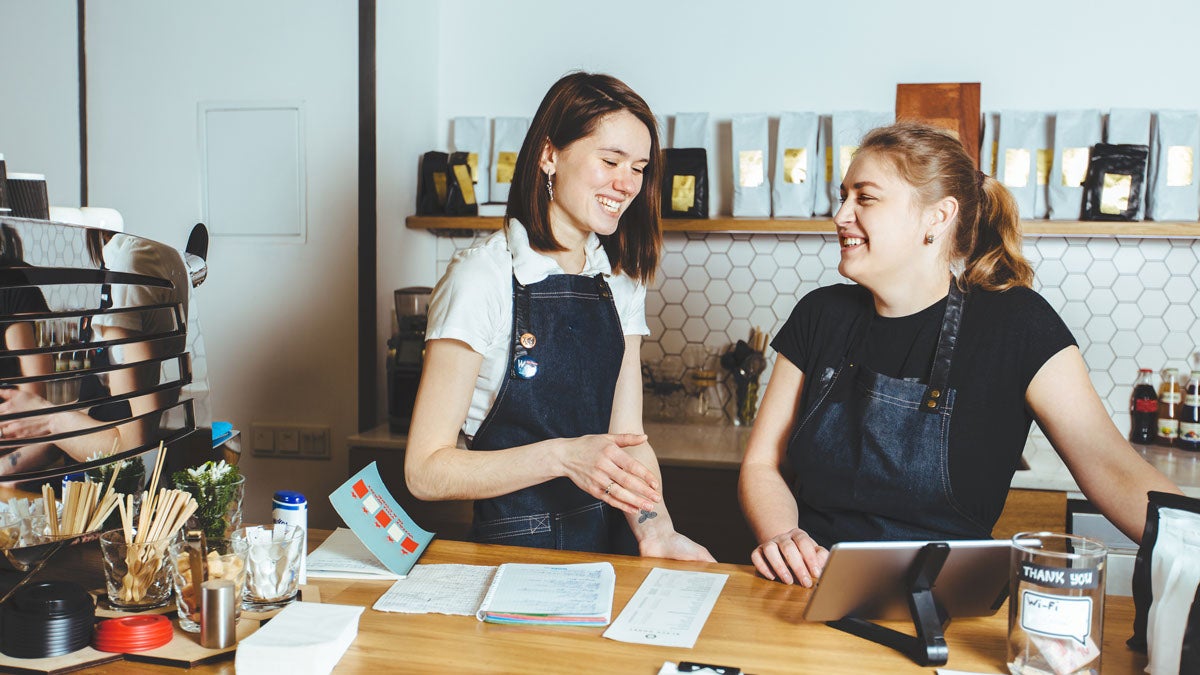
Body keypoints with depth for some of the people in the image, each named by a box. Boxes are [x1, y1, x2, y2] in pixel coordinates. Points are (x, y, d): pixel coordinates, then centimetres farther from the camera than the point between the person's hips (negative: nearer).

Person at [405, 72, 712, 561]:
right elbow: (426, 471, -11)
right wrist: (562, 455, -21)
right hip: (514, 548, -4)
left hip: (610, 547, 4)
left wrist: (656, 531, -15)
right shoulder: (482, 279, -9)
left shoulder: (621, 283, 11)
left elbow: (627, 437, 4)